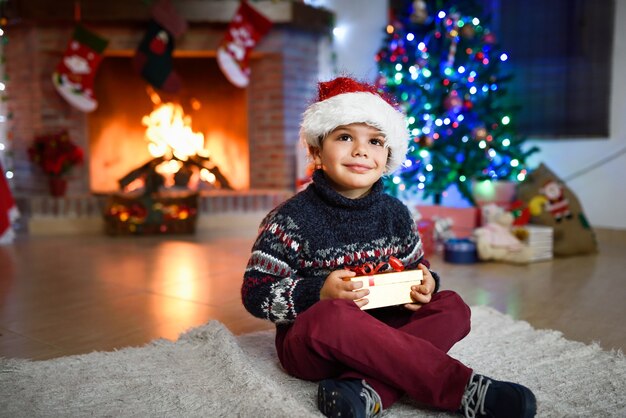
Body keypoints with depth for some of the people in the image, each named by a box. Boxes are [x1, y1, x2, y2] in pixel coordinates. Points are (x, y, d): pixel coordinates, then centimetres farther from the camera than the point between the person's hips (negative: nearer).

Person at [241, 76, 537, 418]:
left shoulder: (395, 214, 3)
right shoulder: (293, 218, -12)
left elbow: (415, 270, 17)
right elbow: (255, 292, -12)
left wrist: (426, 284, -8)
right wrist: (320, 292, -26)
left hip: (381, 331, 5)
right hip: (309, 345, -5)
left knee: (453, 307, -11)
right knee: (332, 315, -37)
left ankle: (371, 390, -33)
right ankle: (464, 390, -30)